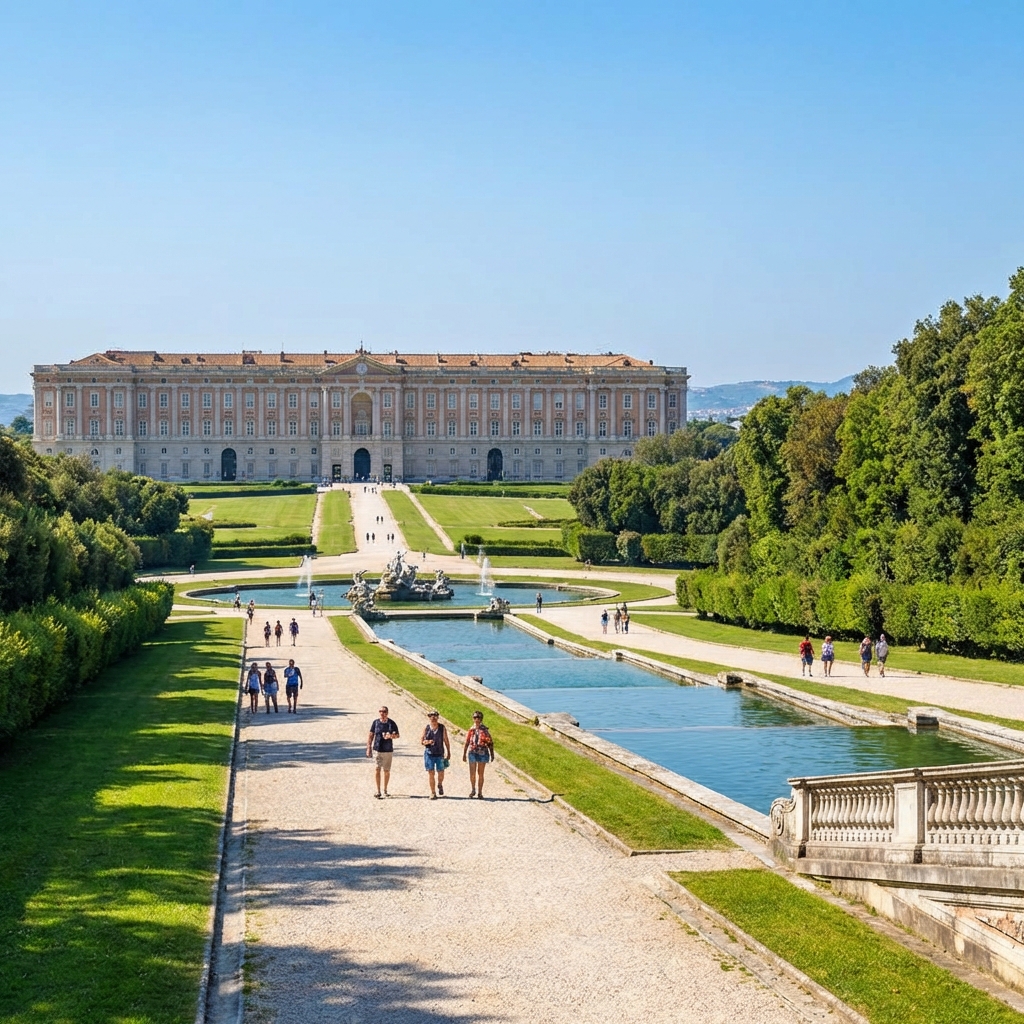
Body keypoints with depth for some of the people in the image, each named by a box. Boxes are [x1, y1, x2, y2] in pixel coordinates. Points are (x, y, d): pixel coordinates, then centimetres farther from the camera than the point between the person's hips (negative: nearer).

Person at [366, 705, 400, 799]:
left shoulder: (392, 723, -1)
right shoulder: (375, 722, 1)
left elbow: (397, 735, 5)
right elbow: (371, 735, 6)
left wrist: (391, 736, -17)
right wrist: (368, 748, 1)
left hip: (388, 750, 1)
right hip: (377, 749, -1)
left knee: (387, 771, 9)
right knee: (377, 769, -9)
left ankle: (385, 790, 24)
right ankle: (378, 791, -8)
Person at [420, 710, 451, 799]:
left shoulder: (442, 728, -2)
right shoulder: (426, 728, -2)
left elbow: (446, 741, 5)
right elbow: (421, 741, 4)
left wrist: (448, 753, 4)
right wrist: (426, 742, -17)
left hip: (439, 754, 0)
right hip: (429, 754, 0)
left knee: (441, 773, 3)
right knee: (431, 773, -3)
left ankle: (440, 785, 36)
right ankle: (432, 793, 6)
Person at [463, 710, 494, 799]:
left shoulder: (485, 730, 1)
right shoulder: (471, 730, 8)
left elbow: (490, 743, 2)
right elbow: (466, 743, 13)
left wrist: (492, 754, -1)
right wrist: (464, 754, 10)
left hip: (483, 754, -1)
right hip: (472, 752, 1)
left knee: (480, 774, 3)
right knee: (472, 773, -3)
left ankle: (480, 792, 9)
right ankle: (473, 790, 17)